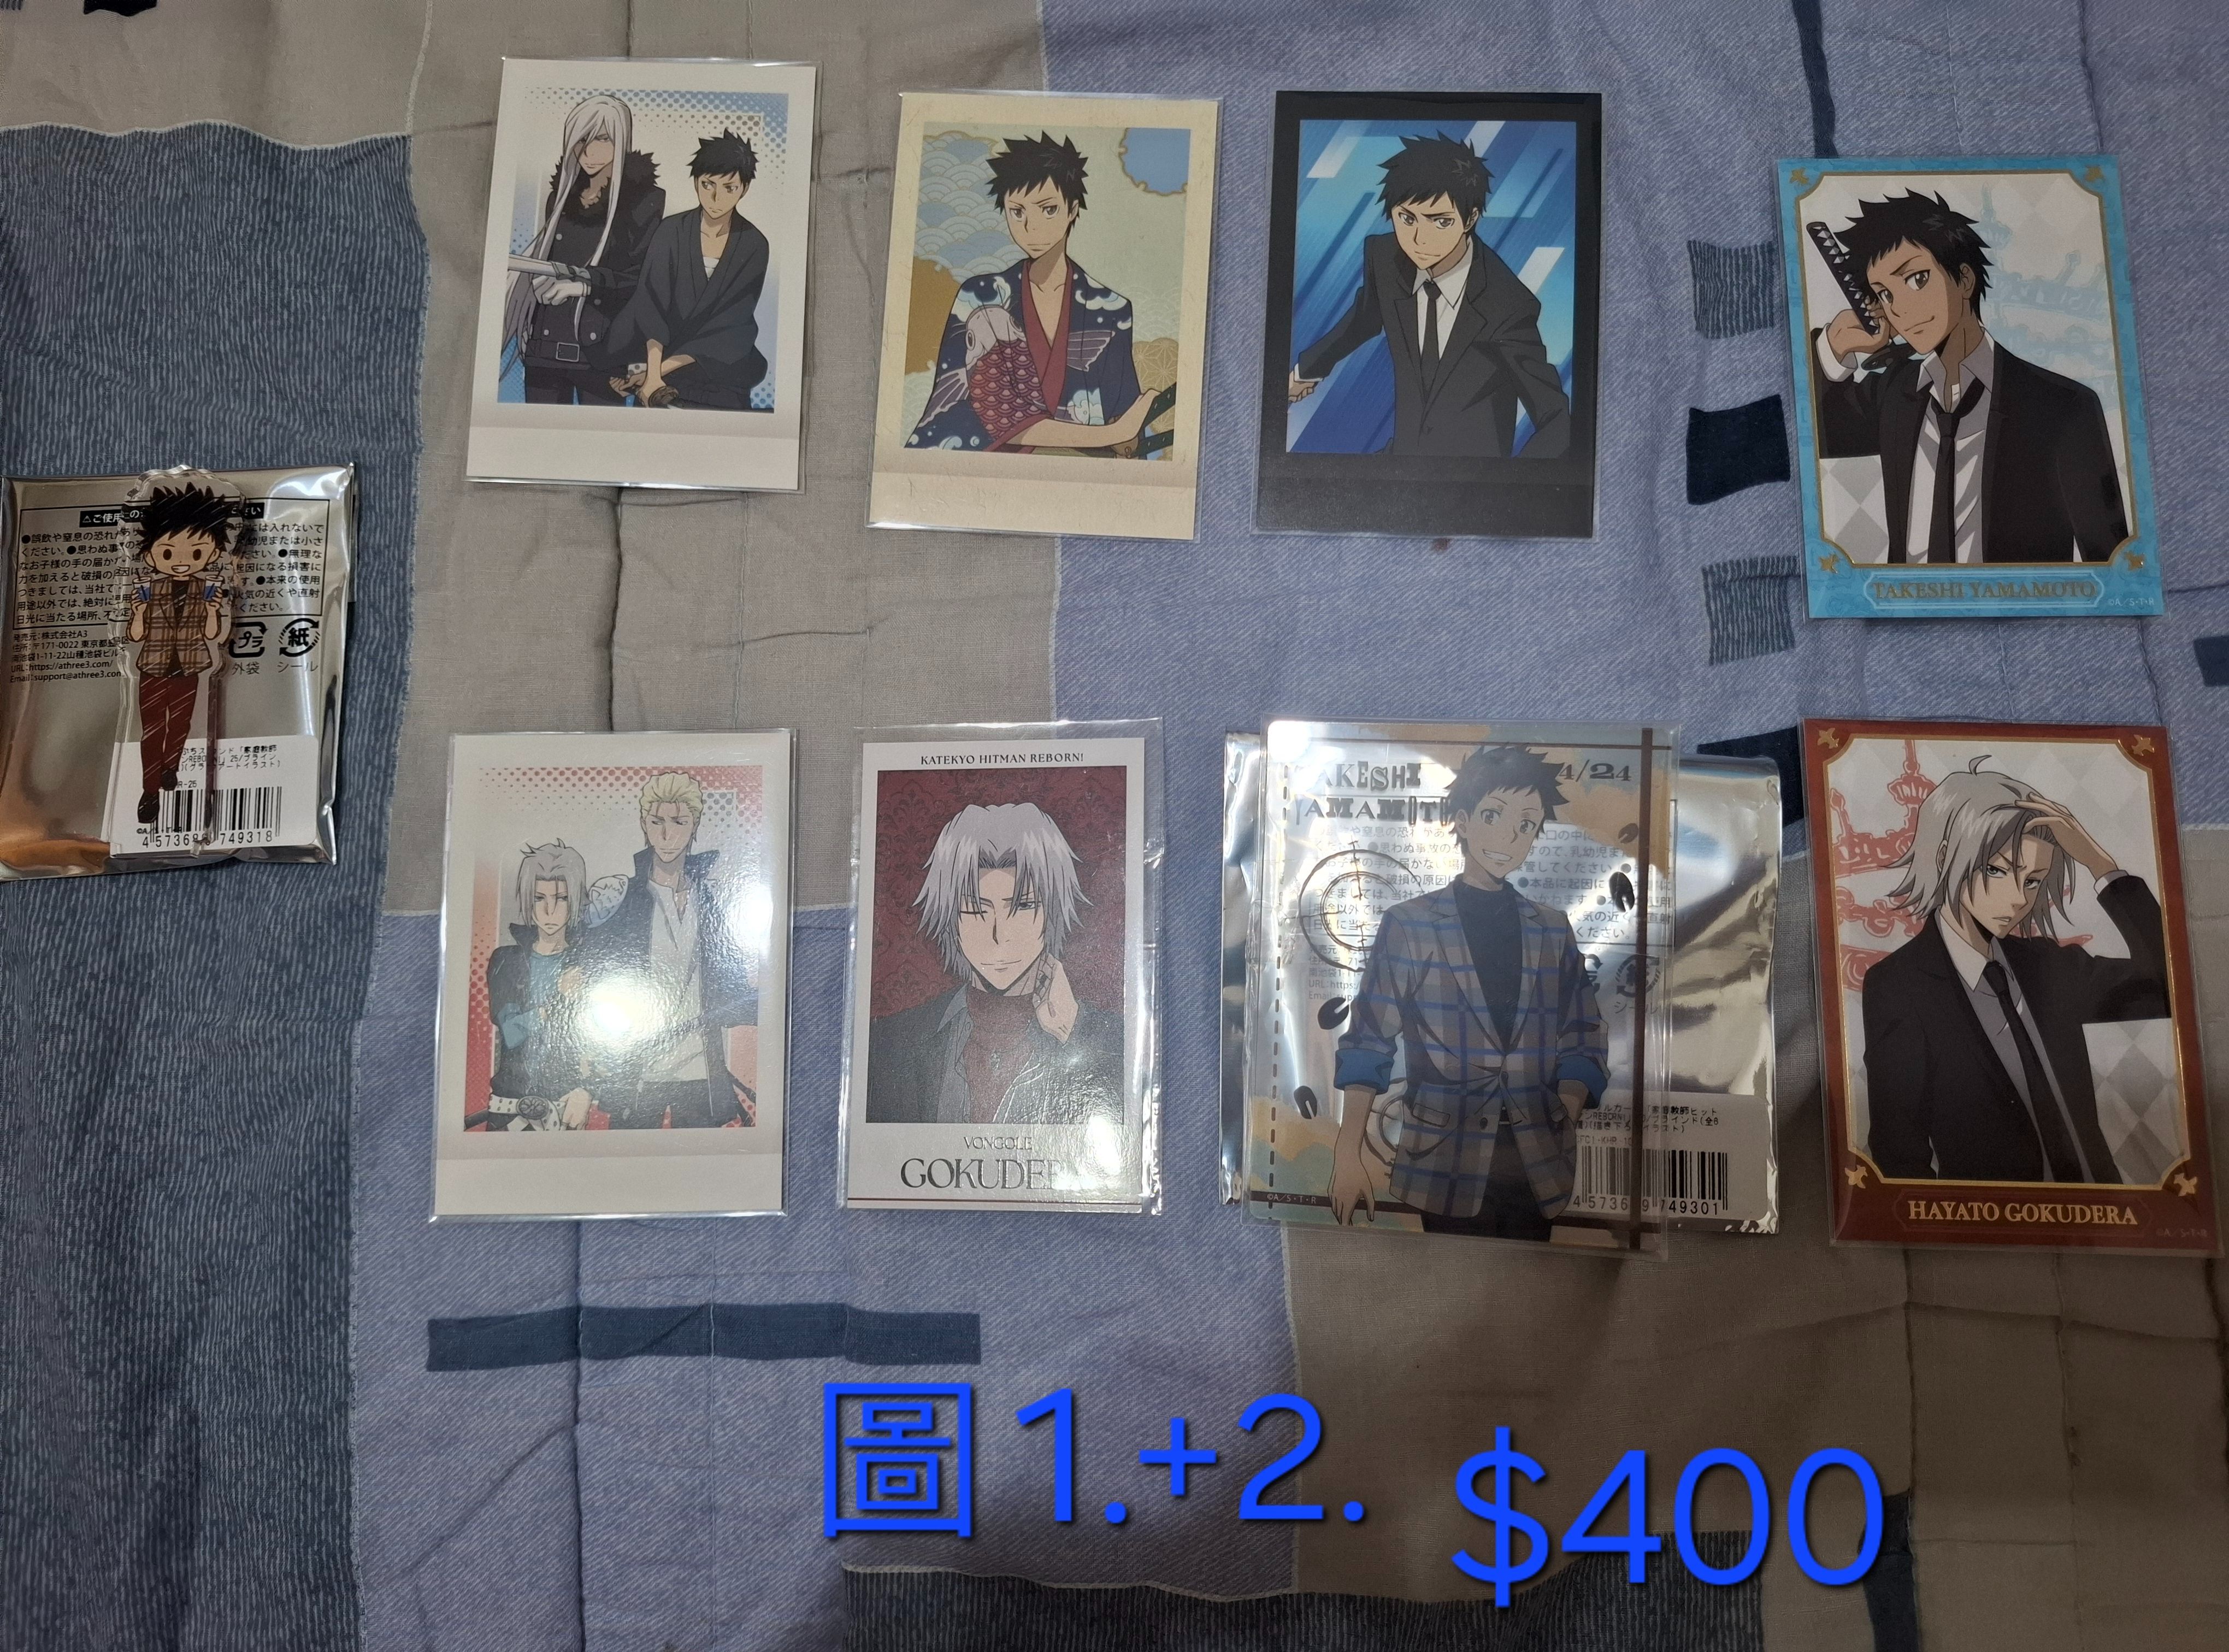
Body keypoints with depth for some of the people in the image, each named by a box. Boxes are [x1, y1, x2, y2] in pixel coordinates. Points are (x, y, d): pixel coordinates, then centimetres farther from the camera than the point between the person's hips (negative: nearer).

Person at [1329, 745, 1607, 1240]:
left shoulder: (1554, 931, 9)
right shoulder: (1408, 924, -1)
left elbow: (1581, 1044, 10)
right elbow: (1368, 1044, -2)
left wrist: (1564, 1130, -7)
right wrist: (1348, 1153, -9)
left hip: (1538, 1165, 3)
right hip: (1447, 1161, -3)